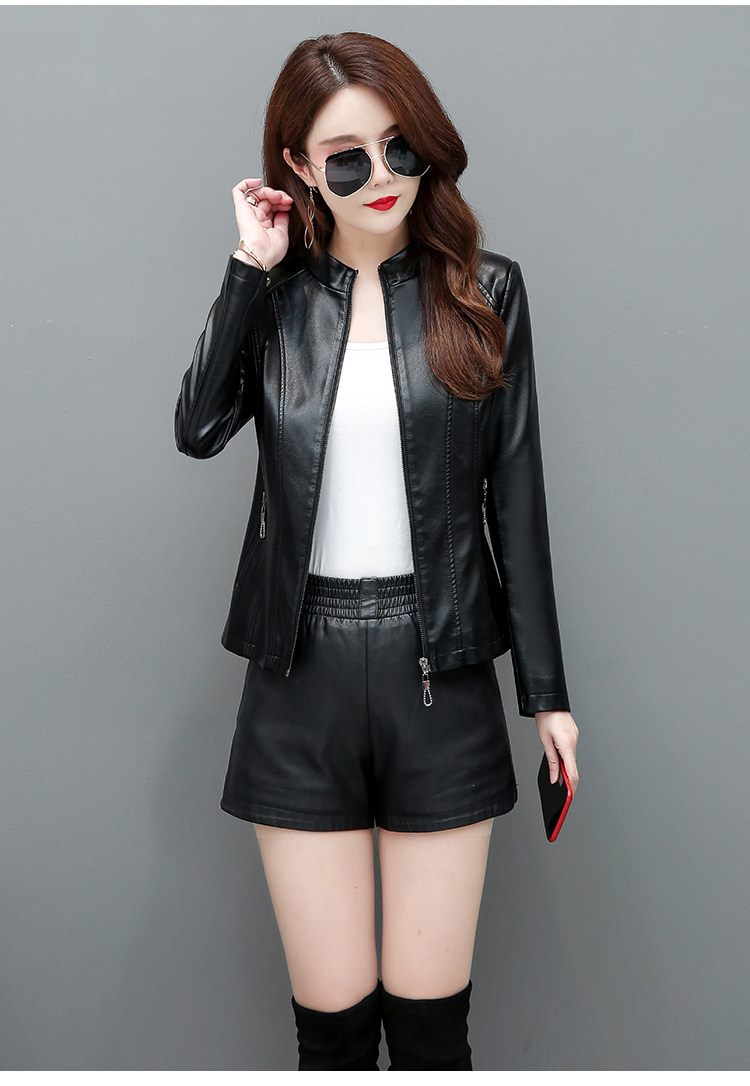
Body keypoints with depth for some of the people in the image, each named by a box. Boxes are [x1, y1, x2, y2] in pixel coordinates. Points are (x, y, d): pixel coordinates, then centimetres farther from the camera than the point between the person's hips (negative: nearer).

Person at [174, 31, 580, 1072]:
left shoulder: (485, 291, 4)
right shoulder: (276, 297, 7)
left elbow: (515, 495, 3)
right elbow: (198, 428, -12)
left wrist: (546, 688, 3)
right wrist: (251, 268, -7)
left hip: (440, 667, -1)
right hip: (304, 671, 1)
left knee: (429, 1012, 5)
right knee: (331, 1014, 7)